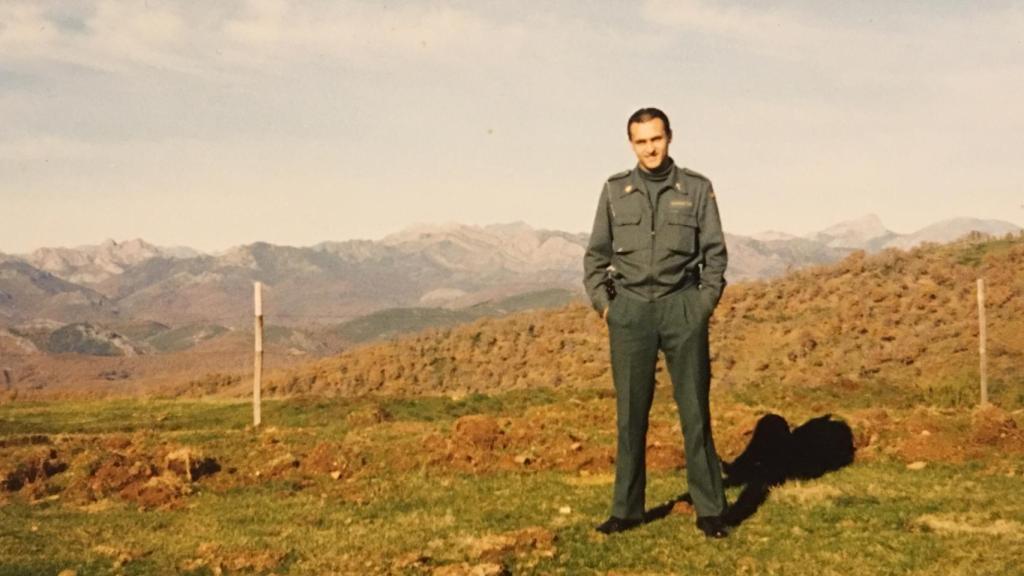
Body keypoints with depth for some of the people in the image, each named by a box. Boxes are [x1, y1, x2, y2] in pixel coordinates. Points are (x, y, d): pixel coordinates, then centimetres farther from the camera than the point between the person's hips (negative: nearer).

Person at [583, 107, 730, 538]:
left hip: (682, 308, -1)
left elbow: (715, 252, 5)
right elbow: (597, 254, 9)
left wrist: (706, 303, -6)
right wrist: (602, 303, -1)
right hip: (630, 310, 1)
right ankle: (627, 509, 14)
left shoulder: (697, 189, 3)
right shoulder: (615, 190, 6)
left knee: (694, 409, 1)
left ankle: (709, 510, 9)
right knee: (630, 413, 5)